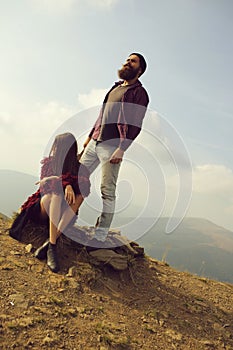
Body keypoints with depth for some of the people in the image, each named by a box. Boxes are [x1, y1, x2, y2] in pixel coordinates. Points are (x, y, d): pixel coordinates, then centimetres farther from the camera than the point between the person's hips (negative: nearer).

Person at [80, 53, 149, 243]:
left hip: (112, 146, -7)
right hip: (94, 142, 8)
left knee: (108, 191, -6)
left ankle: (100, 236, 0)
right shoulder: (115, 87, 21)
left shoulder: (139, 93, -2)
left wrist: (122, 149, -20)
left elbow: (135, 124, -11)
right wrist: (90, 135, 20)